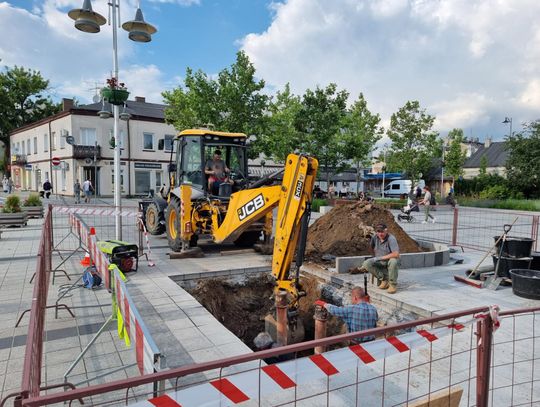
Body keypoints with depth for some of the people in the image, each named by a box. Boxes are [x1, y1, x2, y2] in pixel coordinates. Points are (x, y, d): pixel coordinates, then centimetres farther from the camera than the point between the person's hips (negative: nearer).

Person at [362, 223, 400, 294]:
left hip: (390, 260, -5)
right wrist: (375, 257, 10)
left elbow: (396, 254, -32)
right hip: (379, 261, 5)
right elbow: (372, 248, 17)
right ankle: (384, 279, -8)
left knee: (393, 261, -40)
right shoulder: (374, 237, -5)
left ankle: (393, 285, -19)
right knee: (366, 263, -22)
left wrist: (381, 257, -26)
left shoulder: (391, 239, -22)